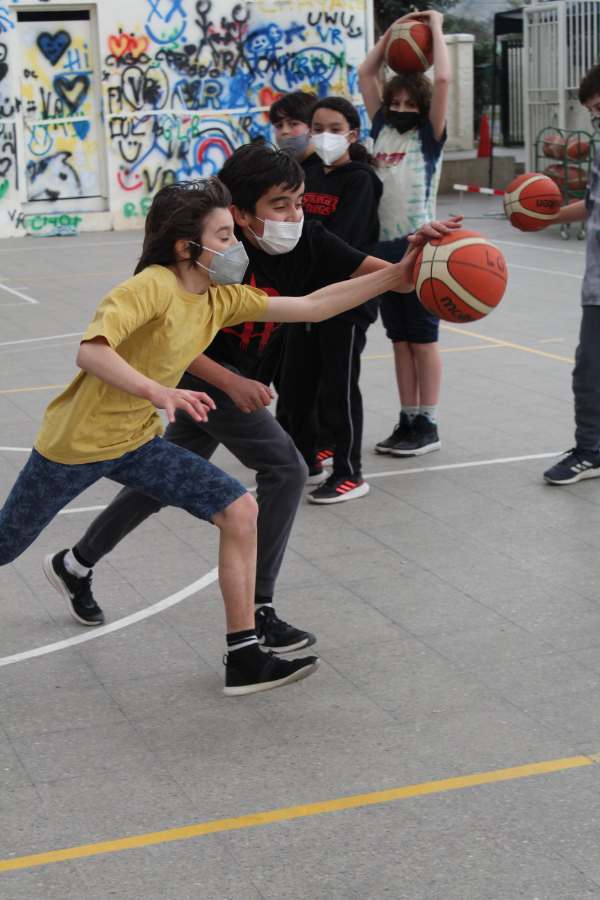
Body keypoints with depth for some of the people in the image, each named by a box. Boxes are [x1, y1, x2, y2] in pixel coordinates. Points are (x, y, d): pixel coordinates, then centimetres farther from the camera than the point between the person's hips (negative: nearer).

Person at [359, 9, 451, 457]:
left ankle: (428, 426, 7)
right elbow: (366, 74, 16)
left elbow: (444, 78, -13)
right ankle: (408, 421, 17)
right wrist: (394, 31, 13)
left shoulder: (429, 135, -3)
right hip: (383, 246, 5)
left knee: (423, 338, 1)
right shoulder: (383, 128, 11)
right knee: (400, 339, 10)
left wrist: (435, 26, -2)